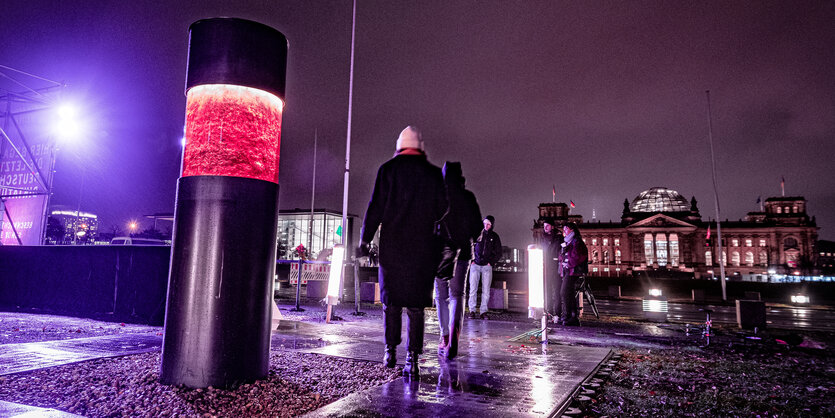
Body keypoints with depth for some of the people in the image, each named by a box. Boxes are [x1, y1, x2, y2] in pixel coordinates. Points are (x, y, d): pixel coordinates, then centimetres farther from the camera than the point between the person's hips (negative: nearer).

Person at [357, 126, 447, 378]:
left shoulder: (388, 169, 0)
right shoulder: (433, 173, 3)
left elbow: (376, 206, -3)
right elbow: (441, 209, 5)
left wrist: (365, 239, 3)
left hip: (392, 244, 0)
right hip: (423, 246, 1)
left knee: (391, 299, 12)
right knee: (416, 303, 3)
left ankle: (390, 351, 16)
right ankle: (412, 359, 1)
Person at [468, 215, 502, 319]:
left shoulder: (494, 236, 7)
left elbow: (499, 253, 12)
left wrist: (491, 262, 1)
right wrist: (472, 260, 1)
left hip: (487, 266, 0)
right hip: (475, 265, 0)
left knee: (486, 290, -1)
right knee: (473, 289, -3)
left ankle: (483, 311, 4)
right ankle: (472, 311, 2)